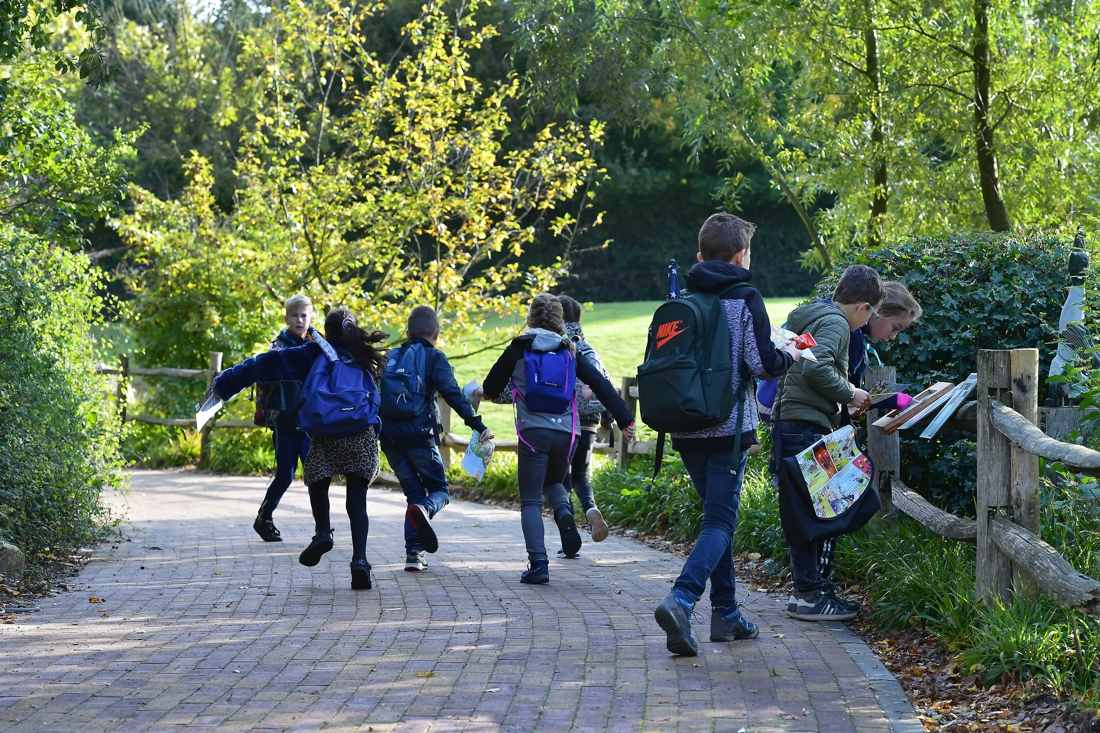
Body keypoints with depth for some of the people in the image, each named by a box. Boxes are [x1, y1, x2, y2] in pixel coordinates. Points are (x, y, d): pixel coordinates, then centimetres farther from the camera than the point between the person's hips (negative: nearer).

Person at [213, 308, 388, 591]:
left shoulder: (315, 353, 12)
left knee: (318, 483, 24)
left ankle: (323, 532, 1)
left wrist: (225, 383, 9)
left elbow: (268, 364, 8)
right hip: (363, 437, 1)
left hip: (325, 437, -1)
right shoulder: (364, 358, 20)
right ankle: (359, 559, -11)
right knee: (357, 501, 5)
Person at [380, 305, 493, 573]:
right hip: (420, 435, -4)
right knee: (439, 489, 9)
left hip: (390, 437, 4)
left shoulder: (390, 358, 16)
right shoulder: (433, 357, 1)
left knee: (414, 492, 15)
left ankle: (414, 554, 3)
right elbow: (452, 393, -12)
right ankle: (424, 510, -27)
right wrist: (478, 425, -16)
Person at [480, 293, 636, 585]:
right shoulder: (570, 351, 10)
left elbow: (491, 387, 9)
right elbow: (601, 385, 4)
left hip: (533, 432, -3)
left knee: (531, 501, 3)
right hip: (565, 432, 3)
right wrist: (624, 419, 4)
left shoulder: (519, 348, 2)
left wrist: (486, 391, 33)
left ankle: (538, 564, -9)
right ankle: (563, 511, -6)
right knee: (553, 482, 28)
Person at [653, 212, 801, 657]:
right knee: (720, 521, -5)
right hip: (728, 430, -5)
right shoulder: (745, 299, -7)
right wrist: (789, 356, 7)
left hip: (686, 431, 6)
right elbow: (762, 363, -13)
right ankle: (681, 601, -26)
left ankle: (725, 614, 21)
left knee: (717, 516, 18)